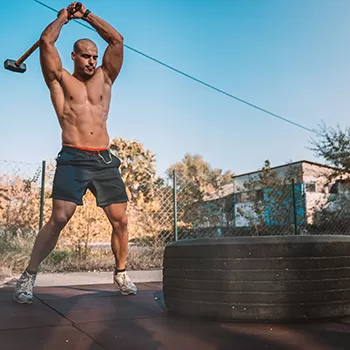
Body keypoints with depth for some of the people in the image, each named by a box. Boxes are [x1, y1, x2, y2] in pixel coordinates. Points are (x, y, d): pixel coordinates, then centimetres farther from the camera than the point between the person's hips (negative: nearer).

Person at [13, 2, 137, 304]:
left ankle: (121, 273, 17)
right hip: (73, 159, -3)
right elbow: (47, 41, 2)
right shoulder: (60, 80, 12)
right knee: (59, 219, -13)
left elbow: (117, 39, 18)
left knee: (120, 220, -1)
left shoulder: (104, 78, 20)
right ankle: (28, 276, 1)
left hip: (105, 160, 4)